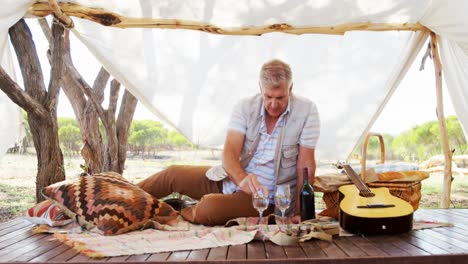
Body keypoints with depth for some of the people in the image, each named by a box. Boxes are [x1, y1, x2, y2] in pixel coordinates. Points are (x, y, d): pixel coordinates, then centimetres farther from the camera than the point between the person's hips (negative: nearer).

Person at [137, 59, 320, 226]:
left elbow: (305, 165, -15)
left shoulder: (306, 111, -16)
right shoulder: (245, 107, -9)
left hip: (264, 194, -4)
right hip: (233, 177, 4)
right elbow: (230, 153, -19)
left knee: (209, 207, -29)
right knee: (173, 174, 4)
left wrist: (301, 212, -20)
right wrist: (242, 178, -41)